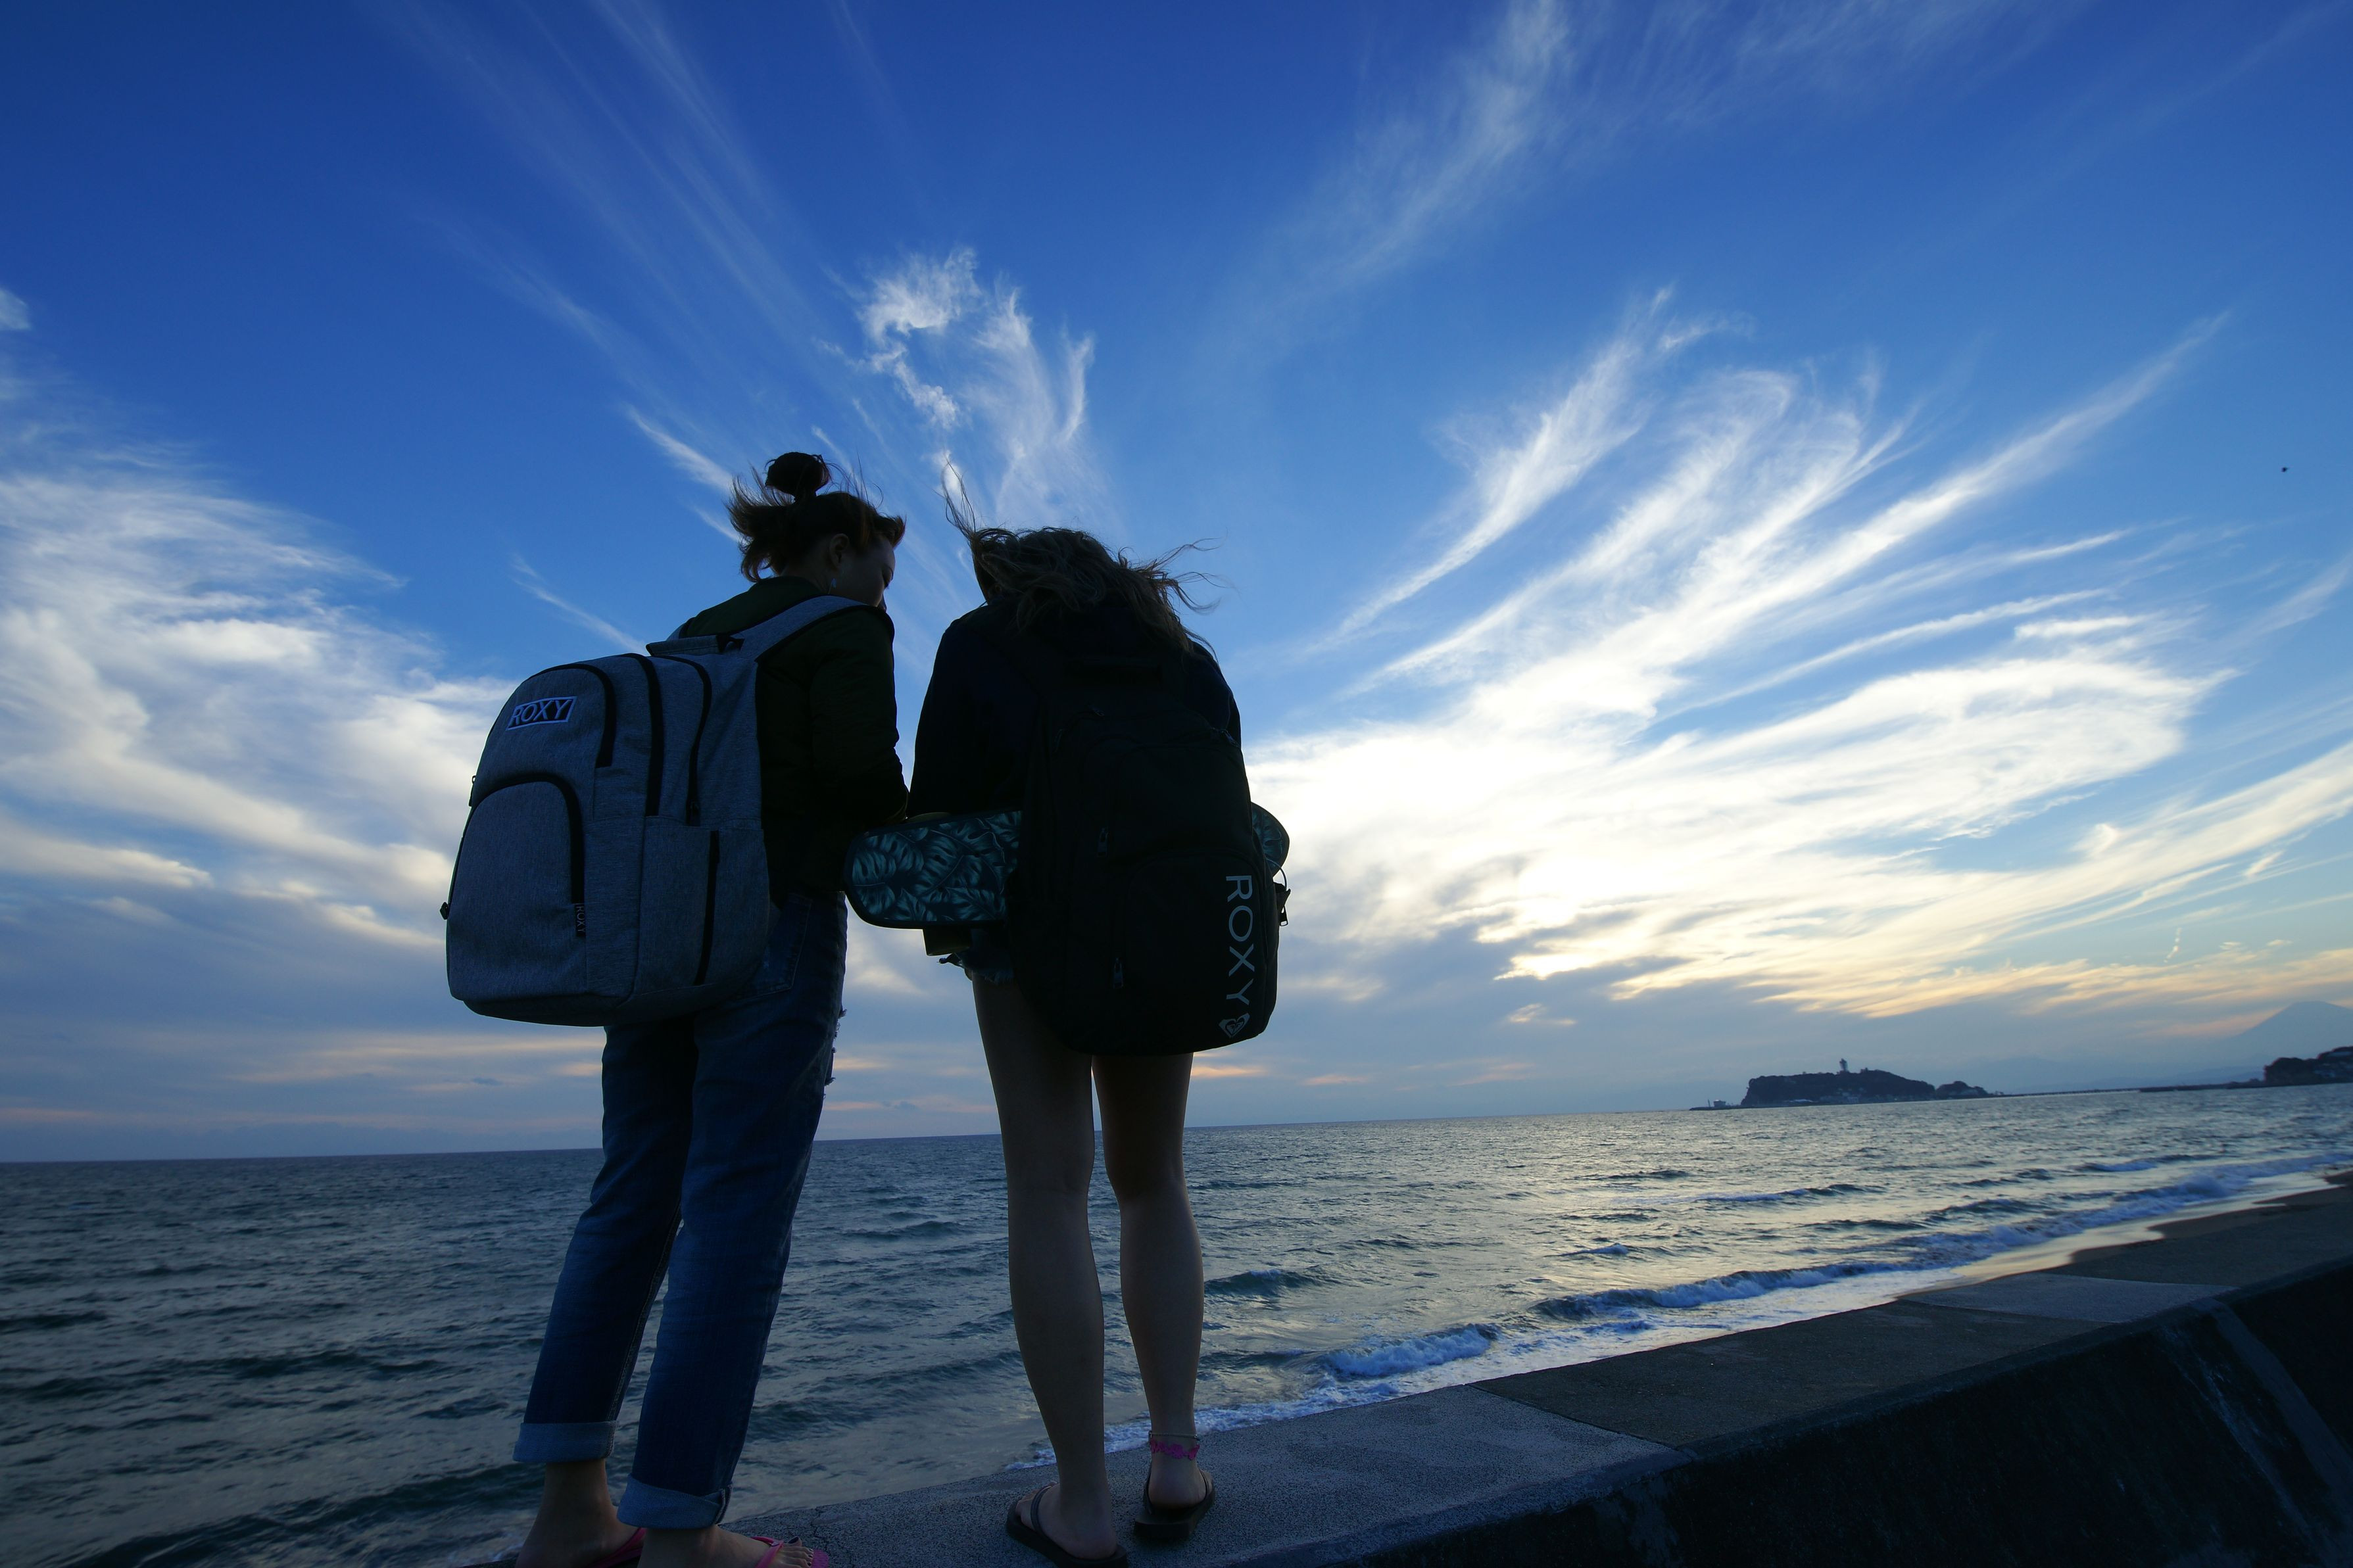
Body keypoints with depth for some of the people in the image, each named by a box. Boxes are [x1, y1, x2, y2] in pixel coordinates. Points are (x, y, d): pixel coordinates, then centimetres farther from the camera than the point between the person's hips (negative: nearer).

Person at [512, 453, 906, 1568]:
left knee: (634, 1197, 9)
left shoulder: (696, 636, 24)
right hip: (773, 923, -8)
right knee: (739, 1211, -6)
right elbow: (862, 778, -11)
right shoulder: (843, 629, 1)